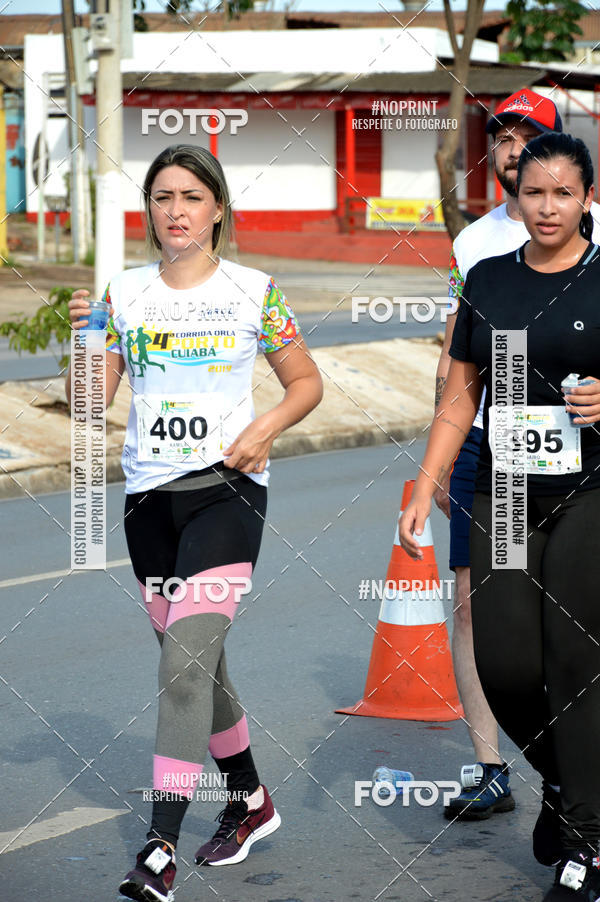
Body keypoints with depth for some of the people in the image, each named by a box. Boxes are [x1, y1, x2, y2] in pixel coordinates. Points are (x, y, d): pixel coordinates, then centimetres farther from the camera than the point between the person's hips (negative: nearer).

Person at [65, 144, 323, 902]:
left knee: (187, 657, -17)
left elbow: (306, 382, 7)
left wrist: (266, 427, -10)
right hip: (148, 493, 4)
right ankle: (249, 800, 36)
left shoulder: (254, 292, -1)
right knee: (191, 661, 13)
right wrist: (83, 336, -13)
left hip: (226, 489, -4)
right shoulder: (125, 294, 6)